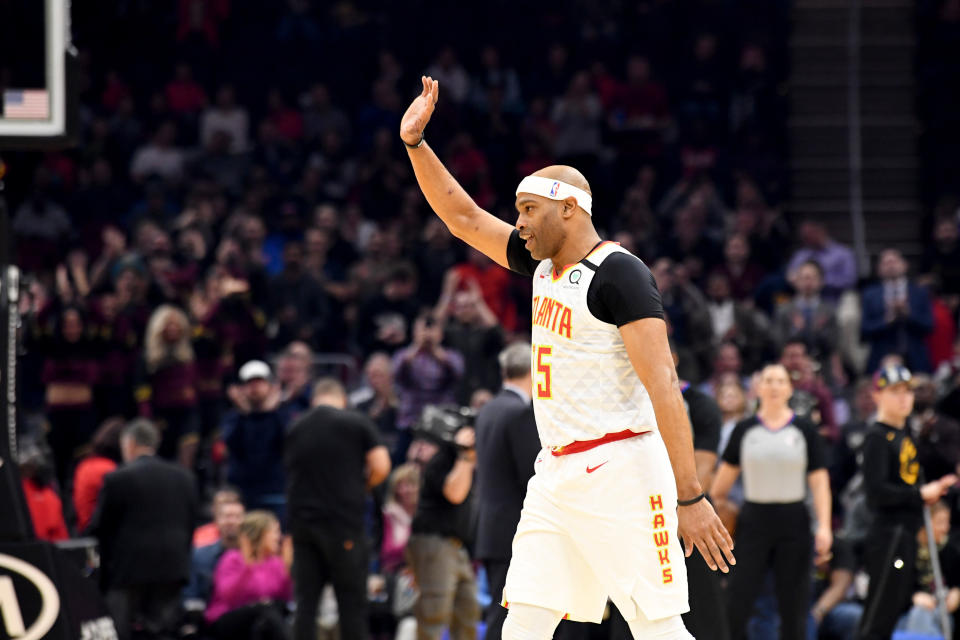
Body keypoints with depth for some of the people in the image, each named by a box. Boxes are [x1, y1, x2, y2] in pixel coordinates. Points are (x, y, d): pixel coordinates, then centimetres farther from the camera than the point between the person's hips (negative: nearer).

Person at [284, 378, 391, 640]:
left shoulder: (295, 429, 11)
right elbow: (381, 467, -7)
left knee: (306, 601, 5)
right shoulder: (357, 424, -1)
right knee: (352, 601, 2)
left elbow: (289, 472, 16)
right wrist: (361, 486, 11)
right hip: (343, 519, -4)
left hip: (301, 519, 4)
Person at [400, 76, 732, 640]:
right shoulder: (543, 265, 14)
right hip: (555, 476, 8)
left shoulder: (618, 274, -13)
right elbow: (463, 217, 25)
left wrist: (690, 496, -25)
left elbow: (663, 385, -20)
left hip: (619, 473, -8)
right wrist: (416, 142, 12)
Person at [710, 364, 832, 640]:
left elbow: (819, 482, 0)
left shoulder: (804, 430, 2)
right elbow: (727, 473, 11)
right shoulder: (744, 430, 4)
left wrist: (824, 526, -9)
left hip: (793, 523, 0)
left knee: (793, 606, 3)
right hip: (754, 521, 0)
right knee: (737, 602, -7)